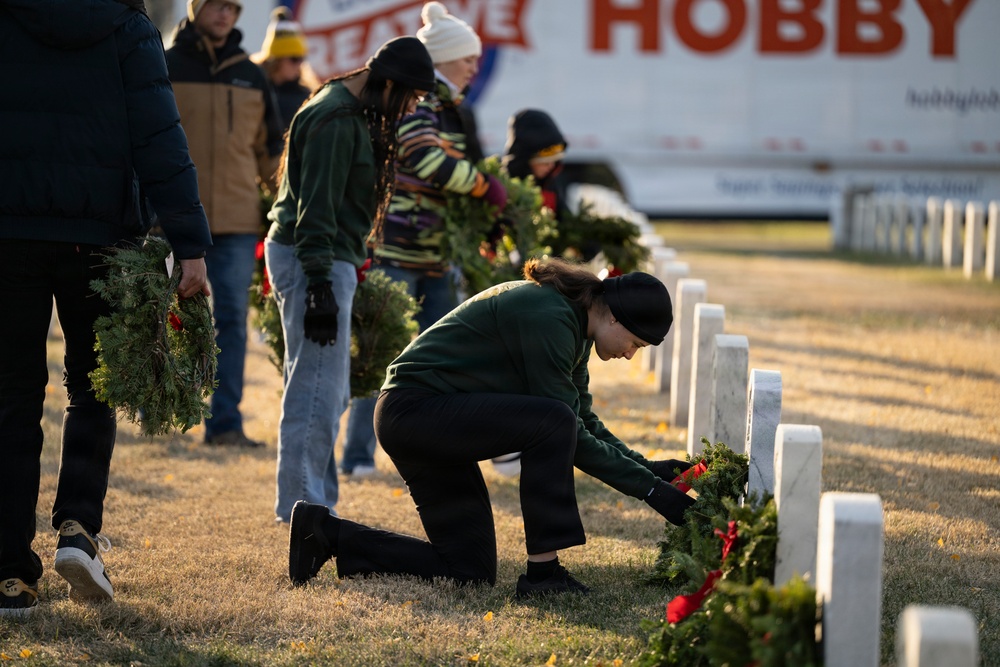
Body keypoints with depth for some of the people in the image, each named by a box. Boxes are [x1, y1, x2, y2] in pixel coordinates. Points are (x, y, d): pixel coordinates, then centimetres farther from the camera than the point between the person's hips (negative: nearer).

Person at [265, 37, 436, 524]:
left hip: (326, 260, 11)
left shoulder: (352, 114, 16)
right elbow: (316, 208, -21)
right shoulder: (336, 120, -17)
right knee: (317, 389, -9)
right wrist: (320, 284, -24)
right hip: (312, 261, -11)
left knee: (325, 390, 15)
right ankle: (301, 505, -6)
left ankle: (312, 503, 21)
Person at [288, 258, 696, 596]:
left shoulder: (570, 322, 9)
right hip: (415, 409, -11)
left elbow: (587, 425, 14)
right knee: (553, 422, -27)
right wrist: (650, 489, -19)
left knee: (471, 571, 9)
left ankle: (327, 533, 15)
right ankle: (542, 572, -20)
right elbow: (568, 431, -22)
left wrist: (649, 468, 1)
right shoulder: (547, 315, -21)